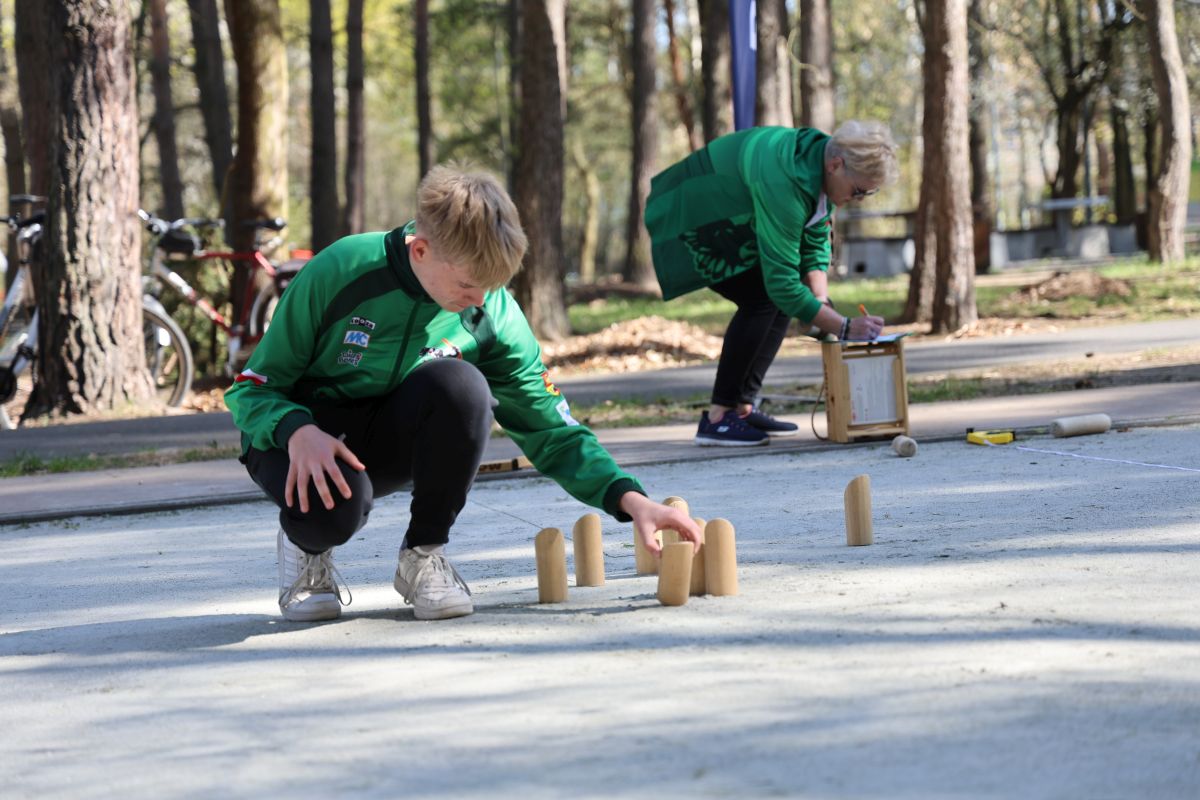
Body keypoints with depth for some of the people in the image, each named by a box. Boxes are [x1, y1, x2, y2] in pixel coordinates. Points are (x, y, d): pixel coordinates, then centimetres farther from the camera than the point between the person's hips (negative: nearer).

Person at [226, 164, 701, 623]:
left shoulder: (493, 316, -14)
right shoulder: (337, 274, -23)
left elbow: (553, 432, -8)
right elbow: (252, 389, -15)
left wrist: (629, 499, -23)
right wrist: (298, 432, -37)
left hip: (389, 443, 3)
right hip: (297, 430, -3)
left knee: (459, 383, -31)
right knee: (332, 507, -40)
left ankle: (424, 555, -11)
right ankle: (308, 545, 1)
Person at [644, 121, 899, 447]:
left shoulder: (821, 159, -7)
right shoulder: (784, 184, -37)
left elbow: (815, 245, 3)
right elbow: (781, 282, -35)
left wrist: (822, 304, -11)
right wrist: (843, 327, -32)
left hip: (728, 221, 10)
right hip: (689, 222, -10)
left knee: (777, 299, 2)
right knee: (762, 298, -20)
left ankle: (742, 407, 5)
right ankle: (718, 417, -17)